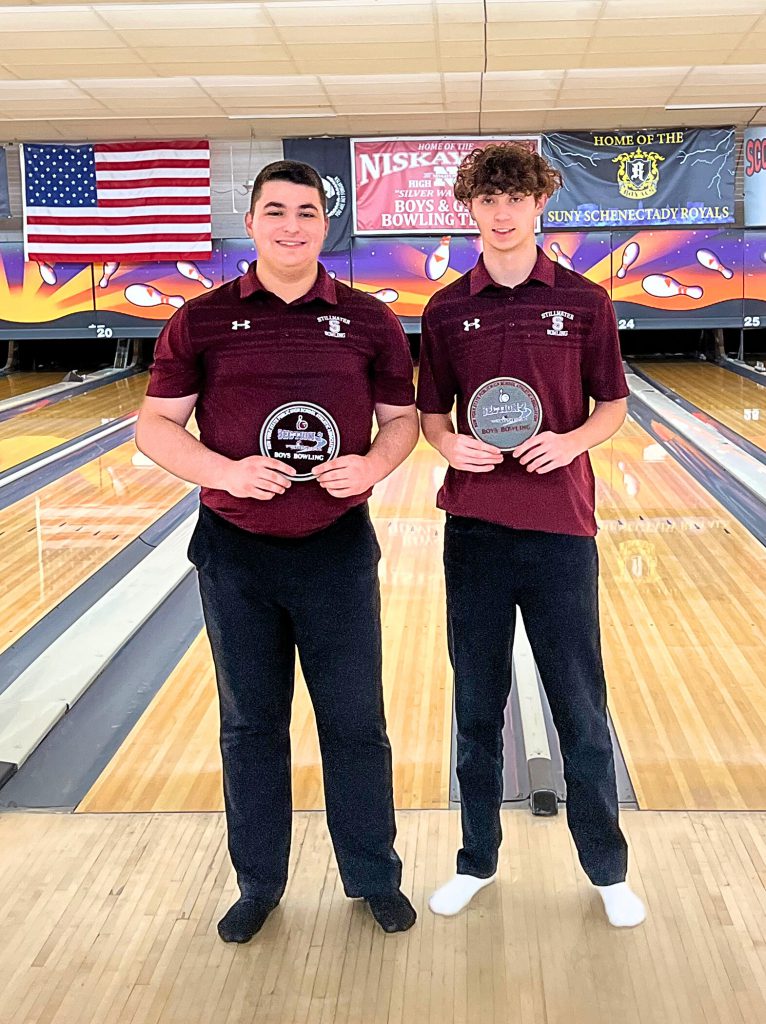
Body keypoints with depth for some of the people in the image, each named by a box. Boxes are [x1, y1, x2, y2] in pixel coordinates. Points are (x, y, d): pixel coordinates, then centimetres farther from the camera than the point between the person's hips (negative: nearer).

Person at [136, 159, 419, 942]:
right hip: (235, 552, 0)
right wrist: (226, 472, -18)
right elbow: (155, 425, -2)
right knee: (250, 723, 13)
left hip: (338, 549, 0)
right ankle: (258, 884, 30)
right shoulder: (201, 320, -2)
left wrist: (372, 466, -16)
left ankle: (374, 877, 28)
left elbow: (402, 420, 5)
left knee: (355, 721, 9)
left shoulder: (369, 321, 0)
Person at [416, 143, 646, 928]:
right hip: (474, 530, 2)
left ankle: (607, 868, 24)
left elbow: (614, 405, 6)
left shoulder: (584, 302, 0)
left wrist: (572, 439, -14)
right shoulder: (446, 310, 4)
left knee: (580, 705, 7)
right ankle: (478, 859, 27)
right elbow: (428, 414, 9)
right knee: (476, 703, 11)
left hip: (560, 527, -1)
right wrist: (448, 444, -12)